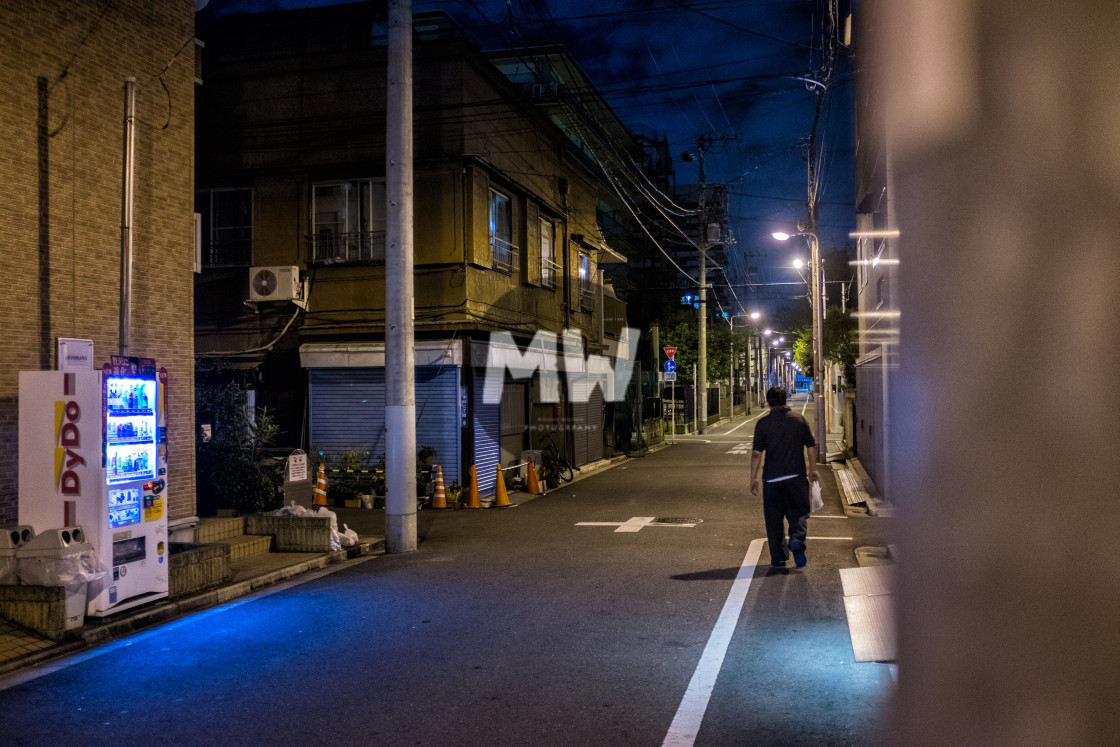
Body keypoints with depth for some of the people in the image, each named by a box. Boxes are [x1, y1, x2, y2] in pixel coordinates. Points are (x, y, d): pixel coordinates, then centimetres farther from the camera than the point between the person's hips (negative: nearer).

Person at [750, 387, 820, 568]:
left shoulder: (763, 423, -5)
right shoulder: (799, 420, 3)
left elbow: (757, 454, -5)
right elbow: (810, 447, 8)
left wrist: (753, 478, 2)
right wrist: (813, 470, 21)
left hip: (772, 478, -1)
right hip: (796, 476, 1)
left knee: (774, 519, 9)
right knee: (798, 514, 9)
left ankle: (778, 558, 12)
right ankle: (797, 543, -17)